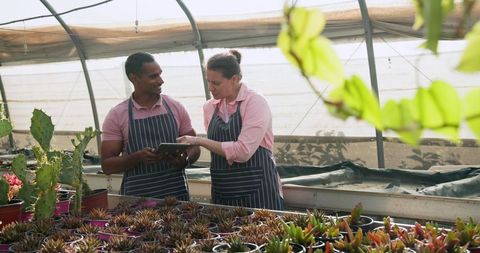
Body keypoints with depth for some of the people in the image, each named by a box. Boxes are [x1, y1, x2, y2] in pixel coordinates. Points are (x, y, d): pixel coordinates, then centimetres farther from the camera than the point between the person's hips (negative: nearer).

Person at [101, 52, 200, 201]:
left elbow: (193, 147, 10)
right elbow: (107, 166, -2)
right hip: (136, 196, -2)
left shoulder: (175, 107, 4)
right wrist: (138, 157, -20)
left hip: (176, 193, 2)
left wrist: (184, 160, -13)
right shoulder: (117, 115, -2)